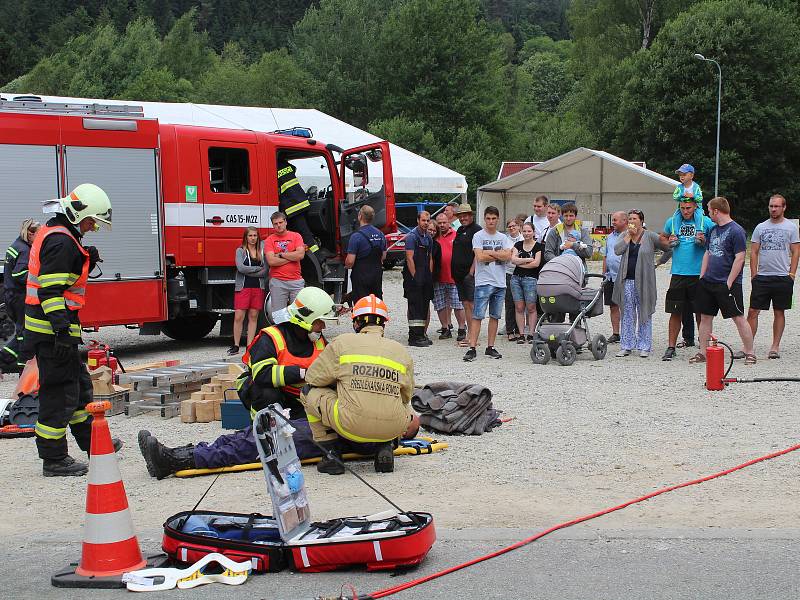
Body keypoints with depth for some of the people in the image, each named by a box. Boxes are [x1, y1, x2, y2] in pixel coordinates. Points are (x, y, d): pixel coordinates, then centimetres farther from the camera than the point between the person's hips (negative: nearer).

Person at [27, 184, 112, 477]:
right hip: (52, 331, -11)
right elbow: (50, 290, -25)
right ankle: (54, 460, 2)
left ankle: (91, 441, 34)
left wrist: (86, 261, 6)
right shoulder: (61, 241, -19)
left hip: (54, 328, 11)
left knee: (79, 384, 21)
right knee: (59, 392, -5)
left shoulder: (53, 233, 15)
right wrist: (62, 330, -27)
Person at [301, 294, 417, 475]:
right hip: (392, 429, 3)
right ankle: (385, 448, 12)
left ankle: (332, 453, 13)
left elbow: (313, 378, 12)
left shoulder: (342, 343, 7)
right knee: (409, 412, 38)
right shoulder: (402, 352, 14)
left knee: (309, 392, 20)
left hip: (351, 426, -3)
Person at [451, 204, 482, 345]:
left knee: (472, 305, -8)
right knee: (465, 305, 9)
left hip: (470, 273, -9)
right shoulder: (460, 230, 19)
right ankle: (464, 334, 11)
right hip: (459, 274, 9)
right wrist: (454, 272, 18)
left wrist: (471, 272, -18)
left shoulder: (476, 230, -7)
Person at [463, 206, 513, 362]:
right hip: (483, 282, -4)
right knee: (477, 316, -8)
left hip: (500, 283, 4)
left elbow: (508, 256, -3)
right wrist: (499, 255, -4)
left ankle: (490, 347, 15)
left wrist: (489, 252, -8)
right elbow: (480, 257, -12)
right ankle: (472, 349, -10)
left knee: (495, 316, 8)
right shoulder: (478, 236, 1)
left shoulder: (503, 238, 12)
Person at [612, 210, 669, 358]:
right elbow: (617, 250, -7)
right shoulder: (625, 235, 10)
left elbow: (668, 247, 3)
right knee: (627, 314, 6)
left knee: (645, 314, 3)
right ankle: (626, 346, 10)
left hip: (644, 282, -3)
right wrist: (629, 235, -6)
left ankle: (644, 347, 8)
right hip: (627, 280, 3)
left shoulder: (650, 236, 0)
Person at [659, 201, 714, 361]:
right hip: (678, 274, 2)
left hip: (699, 274, -2)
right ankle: (671, 347, 7)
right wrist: (669, 243, 4)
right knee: (676, 311, 2)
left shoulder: (705, 222, -1)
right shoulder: (672, 222, 8)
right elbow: (662, 237, 25)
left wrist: (705, 242, -11)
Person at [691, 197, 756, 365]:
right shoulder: (713, 230, 13)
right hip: (708, 282, 8)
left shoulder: (736, 231, -12)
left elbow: (740, 259, -15)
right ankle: (702, 353, 16)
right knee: (705, 317, 9)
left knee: (738, 318, -3)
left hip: (727, 284, -8)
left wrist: (729, 283, -16)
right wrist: (702, 277, 11)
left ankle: (749, 353, 3)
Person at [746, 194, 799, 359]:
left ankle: (775, 347, 13)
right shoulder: (760, 227, 9)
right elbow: (754, 252, 10)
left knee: (779, 312, 6)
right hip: (762, 277, 2)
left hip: (783, 277, -2)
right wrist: (754, 274, 2)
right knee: (753, 311, -3)